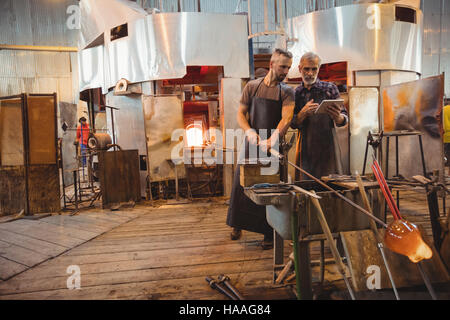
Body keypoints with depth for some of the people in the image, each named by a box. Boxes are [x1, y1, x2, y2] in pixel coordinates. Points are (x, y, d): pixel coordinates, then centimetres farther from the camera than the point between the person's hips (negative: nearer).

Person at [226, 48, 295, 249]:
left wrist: (272, 139, -31)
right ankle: (238, 224, 29)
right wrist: (250, 132, -15)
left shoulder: (287, 92, 2)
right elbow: (240, 114, 5)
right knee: (241, 183, 6)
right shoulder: (252, 86, 6)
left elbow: (287, 118, -14)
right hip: (252, 143, 1)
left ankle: (269, 234, 17)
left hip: (274, 146, -1)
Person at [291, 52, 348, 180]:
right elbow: (293, 124, 1)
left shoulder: (330, 88, 5)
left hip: (327, 146, -1)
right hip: (305, 148, 1)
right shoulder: (296, 93, 8)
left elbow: (344, 119, 1)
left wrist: (338, 118, -22)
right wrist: (303, 113, -19)